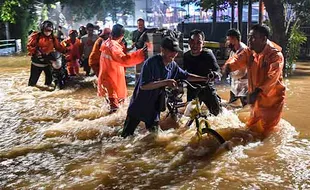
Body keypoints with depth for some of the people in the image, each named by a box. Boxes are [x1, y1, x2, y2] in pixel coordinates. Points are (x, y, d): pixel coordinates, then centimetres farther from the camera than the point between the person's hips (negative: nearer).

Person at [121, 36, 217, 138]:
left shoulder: (173, 65, -3)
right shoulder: (151, 63, -22)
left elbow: (186, 76, 11)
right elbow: (143, 86, -29)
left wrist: (205, 79, 5)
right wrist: (165, 82, -32)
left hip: (154, 108, 6)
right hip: (139, 106, -5)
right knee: (126, 136, 2)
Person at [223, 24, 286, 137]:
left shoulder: (275, 55, -21)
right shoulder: (249, 52, -2)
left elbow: (272, 77, -34)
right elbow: (238, 59, -19)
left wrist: (257, 92, -48)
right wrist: (228, 66, -42)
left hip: (272, 98, -6)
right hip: (256, 97, 6)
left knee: (266, 130, 1)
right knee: (252, 126, 19)